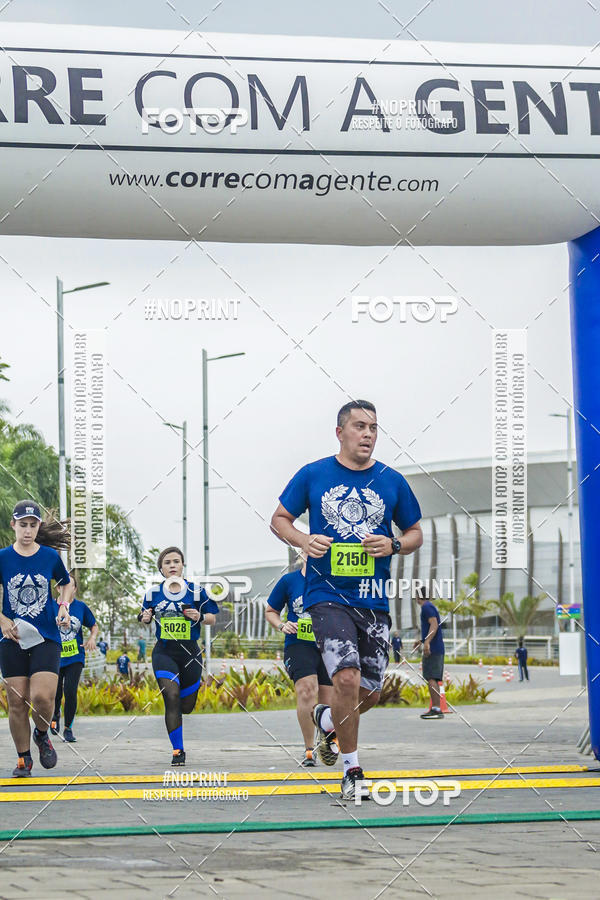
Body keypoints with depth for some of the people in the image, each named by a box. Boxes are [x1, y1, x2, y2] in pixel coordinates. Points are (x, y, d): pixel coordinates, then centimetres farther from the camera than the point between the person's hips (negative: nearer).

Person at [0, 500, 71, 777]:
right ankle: (23, 759, 15)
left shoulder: (50, 556, 1)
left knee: (42, 697, -16)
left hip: (46, 638, -1)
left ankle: (42, 735, 15)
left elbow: (65, 583, 20)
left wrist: (63, 605, 2)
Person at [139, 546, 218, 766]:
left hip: (190, 653, 1)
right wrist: (144, 618, -6)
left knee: (186, 706, 6)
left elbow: (212, 618, 7)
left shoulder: (196, 591, 1)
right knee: (172, 698, -17)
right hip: (164, 652, -1)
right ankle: (178, 751, -9)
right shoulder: (153, 593, 4)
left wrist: (200, 617, -14)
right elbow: (146, 617, 17)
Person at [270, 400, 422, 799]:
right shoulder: (312, 475, 2)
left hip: (375, 601, 3)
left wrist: (393, 546, -7)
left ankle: (327, 719, 41)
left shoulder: (392, 481, 6)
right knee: (348, 679, -19)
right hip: (328, 595, -3)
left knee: (370, 694, 7)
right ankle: (353, 769, -3)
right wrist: (303, 540, -10)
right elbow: (279, 519, 11)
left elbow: (416, 533, 15)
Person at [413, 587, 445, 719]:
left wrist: (427, 642, -30)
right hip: (437, 649, 10)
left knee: (431, 678, -15)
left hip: (432, 649, -10)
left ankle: (436, 709, -21)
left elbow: (434, 624, -20)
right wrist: (421, 641, 39)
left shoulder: (427, 607, -7)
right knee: (433, 679, 10)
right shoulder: (430, 607, 24)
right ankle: (435, 708, 11)